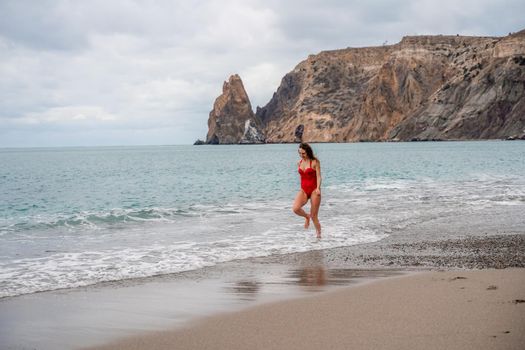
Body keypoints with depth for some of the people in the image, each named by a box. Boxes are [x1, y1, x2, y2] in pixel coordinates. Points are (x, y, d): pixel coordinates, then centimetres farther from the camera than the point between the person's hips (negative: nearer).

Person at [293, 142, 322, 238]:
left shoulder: (315, 162, -6)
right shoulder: (299, 163, 9)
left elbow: (318, 176, -10)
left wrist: (318, 188, -24)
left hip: (314, 190, -4)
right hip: (303, 190, 4)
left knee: (314, 216, -2)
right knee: (295, 209, -23)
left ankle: (319, 234, 18)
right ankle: (306, 217, 9)